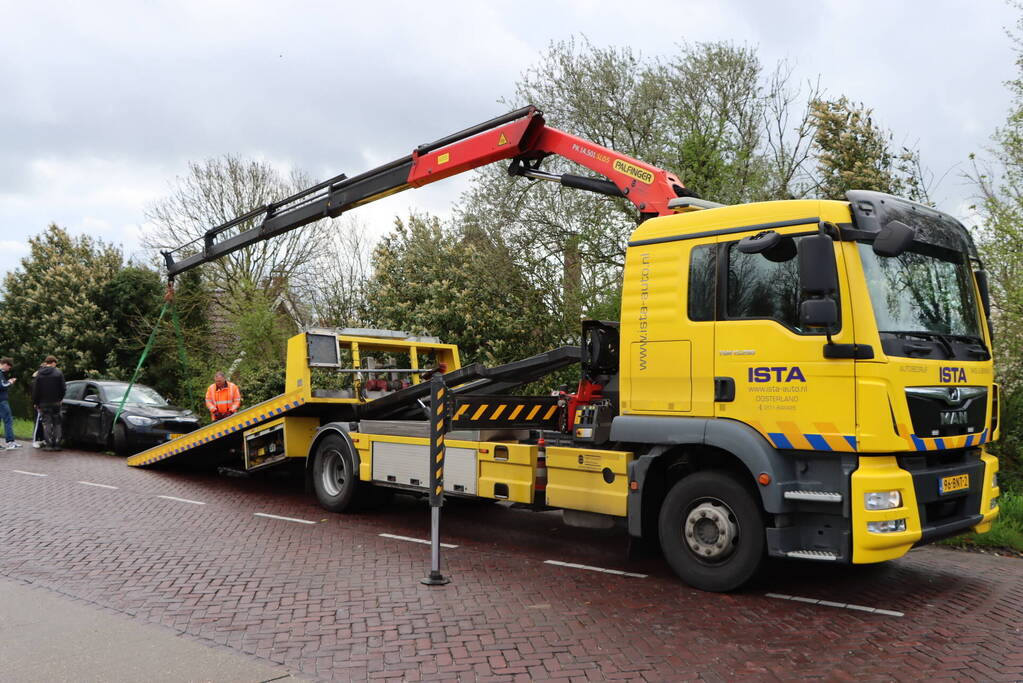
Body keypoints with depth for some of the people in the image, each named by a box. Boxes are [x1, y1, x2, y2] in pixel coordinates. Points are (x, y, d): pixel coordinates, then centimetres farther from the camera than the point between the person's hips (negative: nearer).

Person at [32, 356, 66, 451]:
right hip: (55, 402, 0)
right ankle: (57, 444, 5)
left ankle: (49, 444, -2)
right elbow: (63, 388, -4)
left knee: (47, 423, 3)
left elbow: (35, 390, 0)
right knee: (56, 423, 8)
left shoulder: (39, 374, -1)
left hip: (44, 403, 0)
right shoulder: (58, 373, -4)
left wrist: (35, 402, 8)